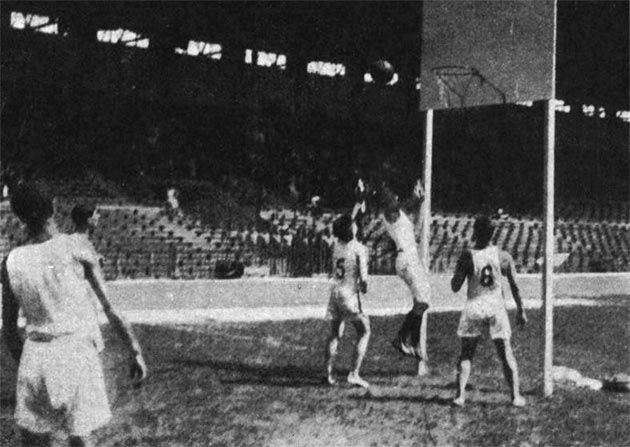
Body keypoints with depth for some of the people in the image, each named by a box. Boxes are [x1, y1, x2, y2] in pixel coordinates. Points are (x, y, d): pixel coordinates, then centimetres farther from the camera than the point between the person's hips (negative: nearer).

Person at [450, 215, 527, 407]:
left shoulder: (467, 256, -9)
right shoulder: (503, 256, -3)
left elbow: (455, 287, -6)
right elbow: (515, 286, 1)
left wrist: (458, 270, 11)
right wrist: (520, 310, 11)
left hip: (474, 307, -1)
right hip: (496, 307, 1)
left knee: (466, 354, 10)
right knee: (506, 355, 10)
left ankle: (460, 395, 3)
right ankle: (516, 396, 11)